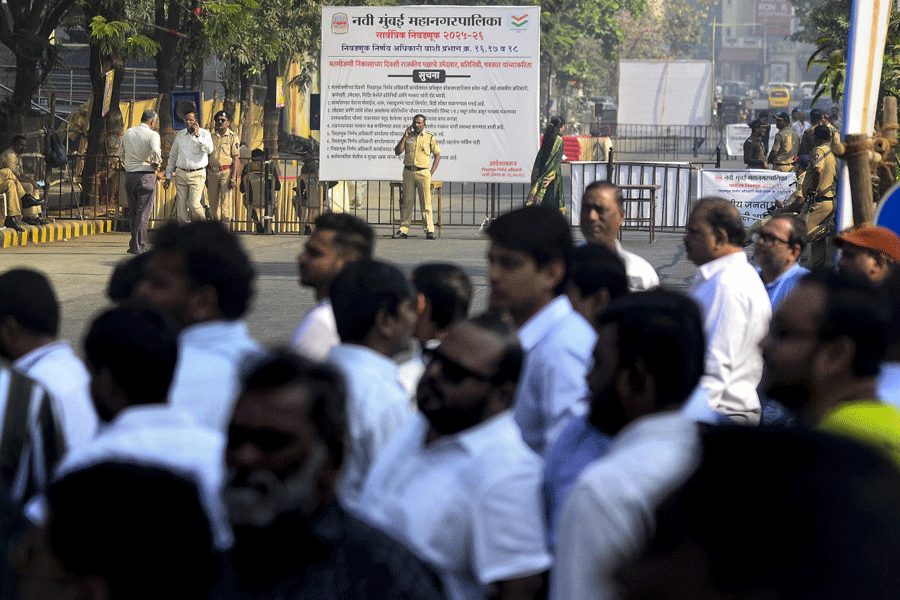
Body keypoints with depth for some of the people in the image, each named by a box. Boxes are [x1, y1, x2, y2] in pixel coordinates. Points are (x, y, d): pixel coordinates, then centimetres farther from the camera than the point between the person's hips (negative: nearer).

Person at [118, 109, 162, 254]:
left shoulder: (128, 133, 10)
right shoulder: (152, 135, -9)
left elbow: (121, 153, 18)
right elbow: (155, 151, -25)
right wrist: (157, 163, -8)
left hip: (129, 175, 6)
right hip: (146, 176, -5)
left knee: (132, 211, 14)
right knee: (143, 212, -1)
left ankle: (134, 244, 16)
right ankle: (139, 246, -3)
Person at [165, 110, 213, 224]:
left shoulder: (204, 134, 0)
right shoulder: (180, 135, 13)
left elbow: (209, 149, -20)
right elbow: (172, 156, 20)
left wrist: (197, 135, -21)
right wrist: (168, 176, 19)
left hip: (197, 175, -4)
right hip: (181, 174, 4)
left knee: (194, 204, -12)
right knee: (181, 205, -1)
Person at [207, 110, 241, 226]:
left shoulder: (233, 137, 0)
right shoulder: (212, 136, 13)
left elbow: (236, 159, -4)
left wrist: (234, 178, -12)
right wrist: (206, 177, 13)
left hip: (226, 172, -5)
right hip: (212, 173, 5)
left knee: (226, 203, -8)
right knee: (213, 203, 6)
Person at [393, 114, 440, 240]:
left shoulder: (430, 137, 7)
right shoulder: (408, 137, 13)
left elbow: (437, 155, 10)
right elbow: (397, 152, 6)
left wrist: (431, 172, 0)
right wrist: (404, 137, -3)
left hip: (423, 172, -2)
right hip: (408, 172, 2)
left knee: (425, 202, -6)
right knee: (407, 201, 1)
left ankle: (429, 230, -6)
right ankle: (403, 230, 3)